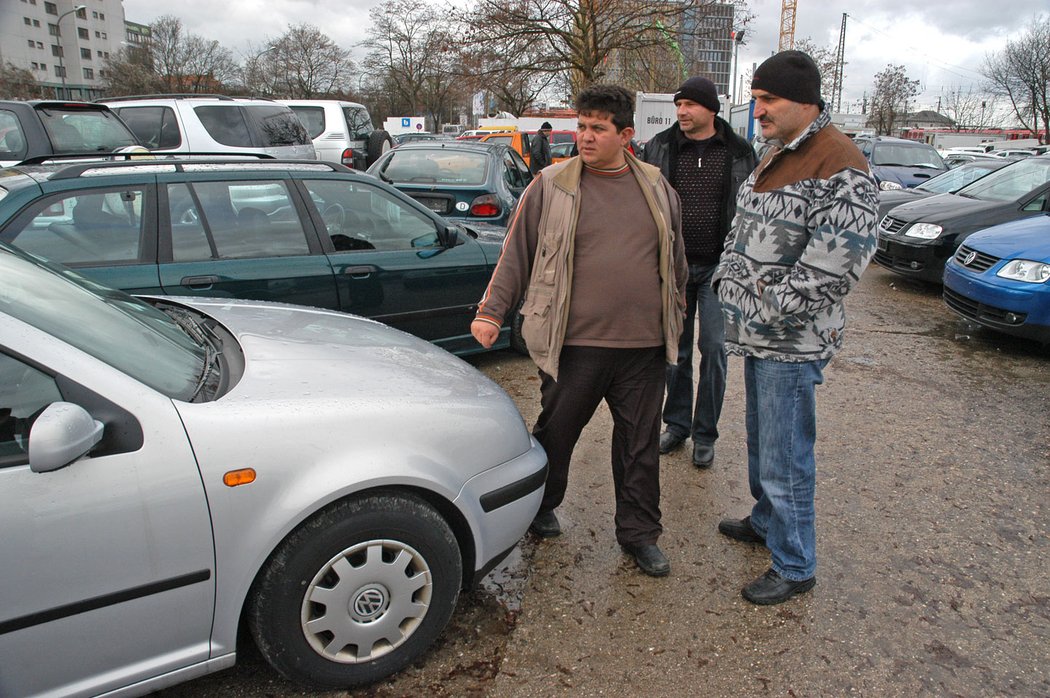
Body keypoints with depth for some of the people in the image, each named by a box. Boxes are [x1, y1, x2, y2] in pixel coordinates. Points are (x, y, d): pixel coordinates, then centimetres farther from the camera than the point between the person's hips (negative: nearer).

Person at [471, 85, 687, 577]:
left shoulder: (656, 187, 9)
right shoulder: (551, 186, 0)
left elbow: (675, 259, 19)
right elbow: (517, 255, 2)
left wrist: (674, 318, 21)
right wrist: (492, 311, -4)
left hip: (643, 344, 3)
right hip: (573, 342, -2)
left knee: (640, 444, 11)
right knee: (556, 432, 11)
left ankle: (639, 534, 28)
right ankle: (540, 508, 38)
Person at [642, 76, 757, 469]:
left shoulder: (740, 154, 2)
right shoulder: (659, 148, 3)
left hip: (718, 267, -1)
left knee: (714, 349, 0)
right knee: (675, 349, 9)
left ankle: (704, 434, 14)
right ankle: (676, 424, 25)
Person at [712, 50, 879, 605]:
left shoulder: (839, 166, -17)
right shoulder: (775, 156, 14)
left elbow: (836, 262, -23)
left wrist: (772, 310, -18)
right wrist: (727, 283, 9)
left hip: (792, 343, -9)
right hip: (756, 333, 10)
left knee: (785, 459, -1)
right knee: (760, 440, 23)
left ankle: (795, 567, 16)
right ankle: (766, 521, 43)